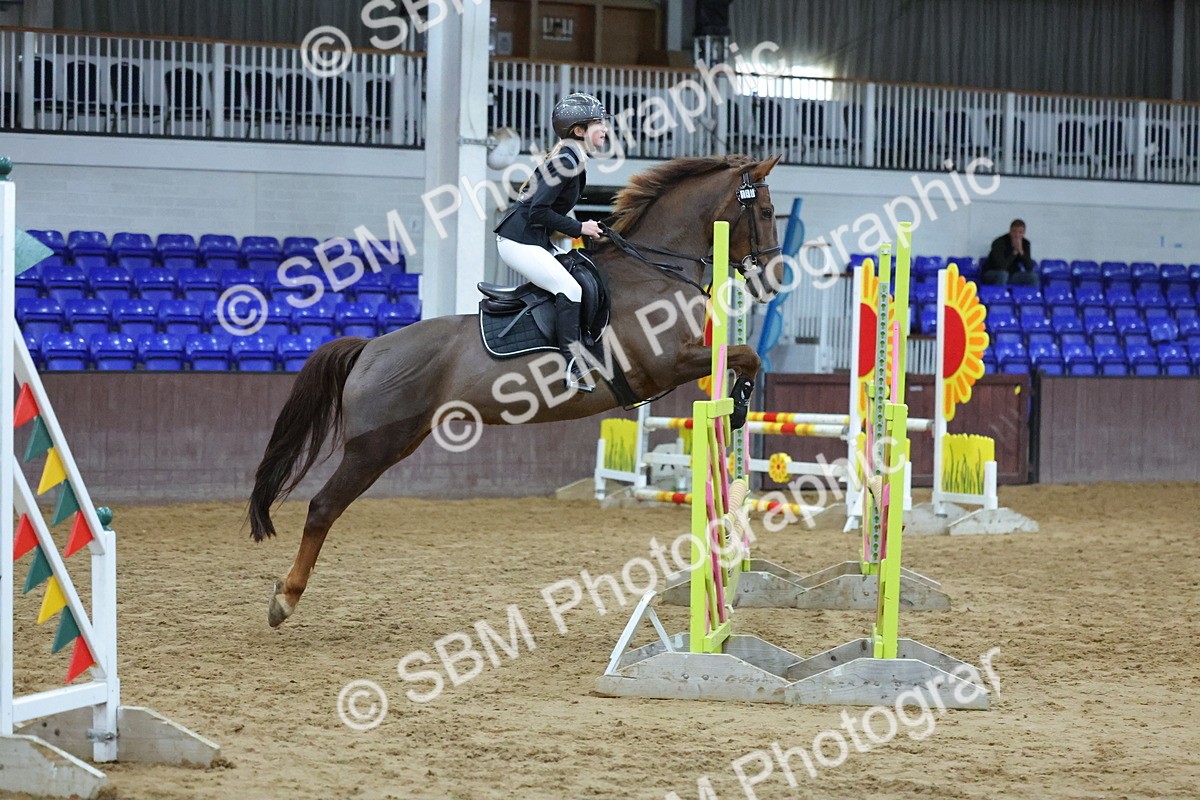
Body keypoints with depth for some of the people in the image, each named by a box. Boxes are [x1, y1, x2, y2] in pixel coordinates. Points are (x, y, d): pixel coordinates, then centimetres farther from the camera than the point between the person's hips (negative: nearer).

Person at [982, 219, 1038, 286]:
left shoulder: (1025, 243, -3)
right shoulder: (999, 242, -19)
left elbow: (1030, 268, -11)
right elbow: (1001, 266, -31)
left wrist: (1021, 251, -23)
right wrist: (1014, 252, -27)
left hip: (1012, 275, 5)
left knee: (1033, 276, -17)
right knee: (1002, 274, -39)